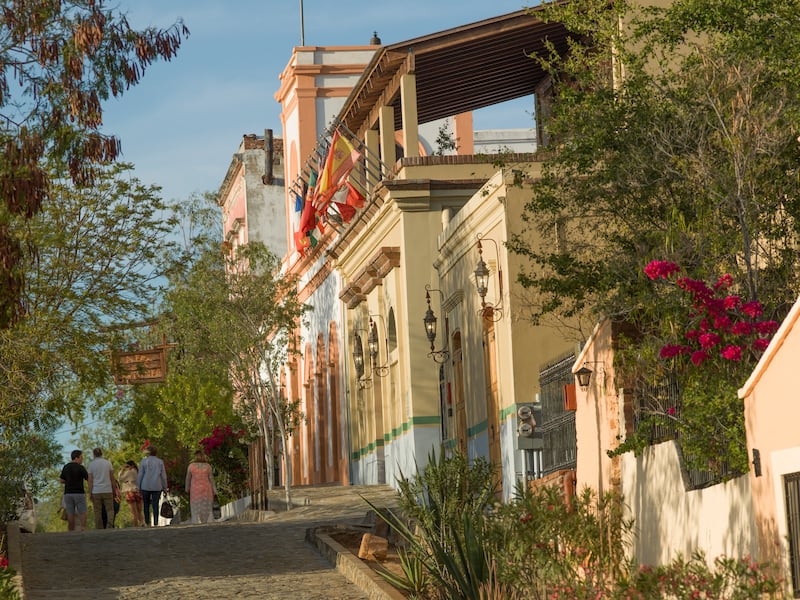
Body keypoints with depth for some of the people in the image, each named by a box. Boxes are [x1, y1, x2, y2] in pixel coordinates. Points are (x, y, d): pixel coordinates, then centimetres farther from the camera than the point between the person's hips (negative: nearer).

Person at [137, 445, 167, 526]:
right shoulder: (160, 462, 4)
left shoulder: (144, 461, -2)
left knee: (146, 505, 11)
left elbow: (140, 475, -1)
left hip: (146, 486, -1)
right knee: (155, 505, 2)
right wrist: (164, 488, 10)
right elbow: (163, 476, 4)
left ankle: (147, 523, 8)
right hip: (157, 486, 1)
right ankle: (155, 523, -6)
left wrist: (138, 486, 6)